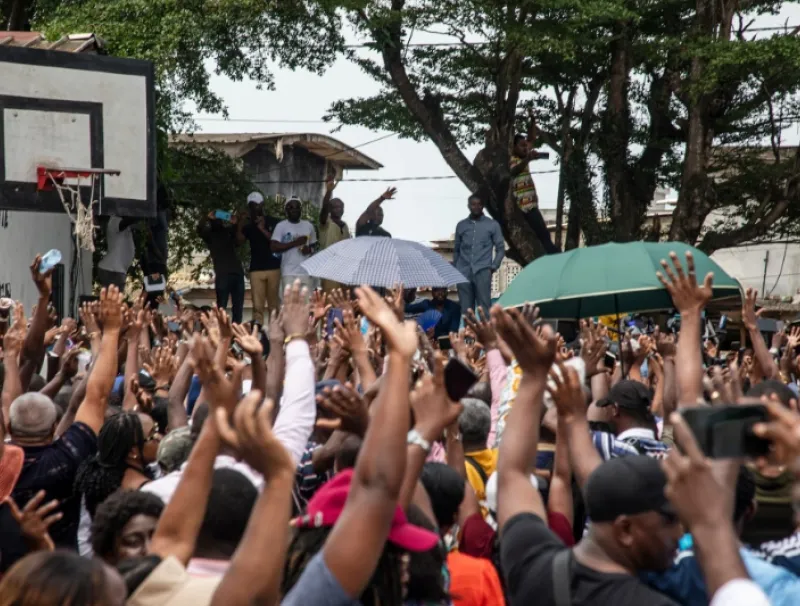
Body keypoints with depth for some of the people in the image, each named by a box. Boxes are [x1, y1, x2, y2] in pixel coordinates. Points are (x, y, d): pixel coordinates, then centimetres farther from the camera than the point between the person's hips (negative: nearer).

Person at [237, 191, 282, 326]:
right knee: (257, 305, -8)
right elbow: (240, 239, -3)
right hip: (256, 269, 1)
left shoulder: (273, 222, 6)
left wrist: (263, 229, -10)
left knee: (273, 304, 1)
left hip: (273, 268, -1)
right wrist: (239, 224, -16)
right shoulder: (248, 225, 11)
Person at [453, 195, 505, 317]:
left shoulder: (492, 225, 7)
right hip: (464, 272, 3)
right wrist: (455, 269, 10)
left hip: (483, 271, -3)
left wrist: (493, 267, -4)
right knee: (465, 308, 1)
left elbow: (500, 248, 7)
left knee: (484, 307, -9)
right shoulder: (461, 225, 15)